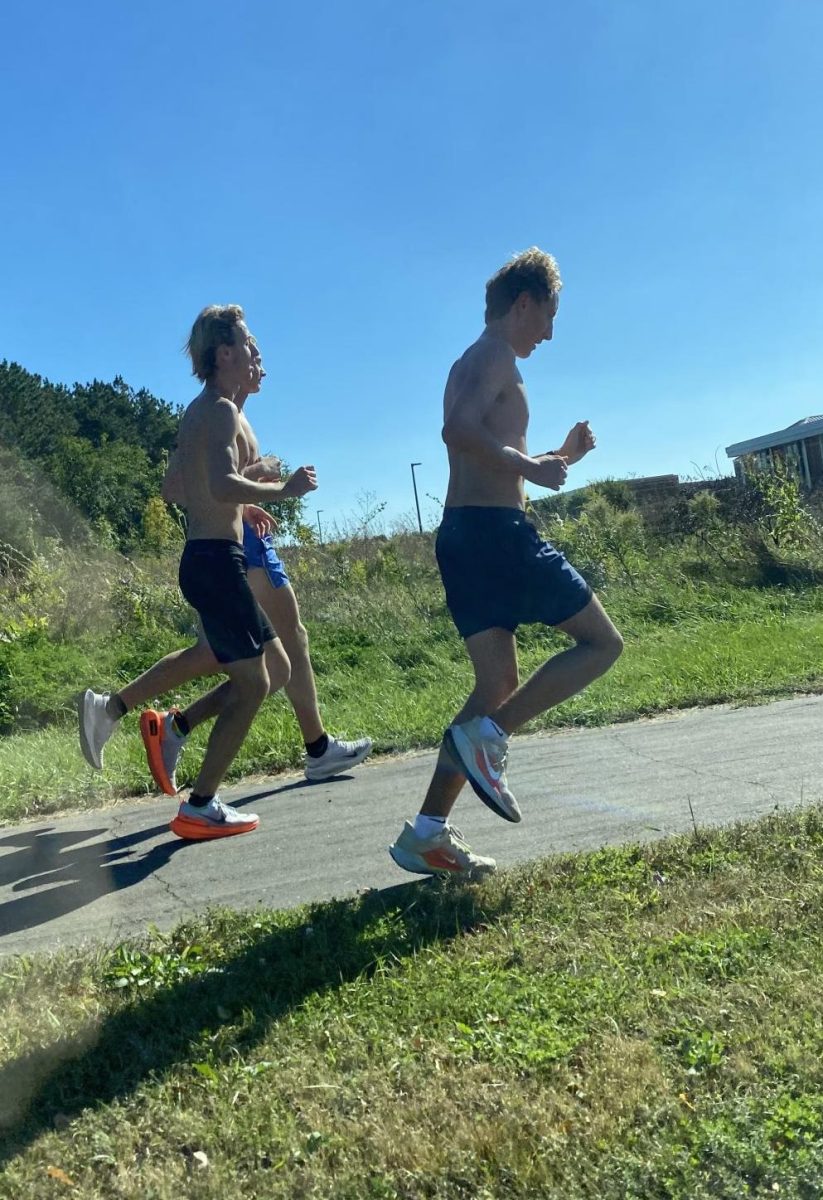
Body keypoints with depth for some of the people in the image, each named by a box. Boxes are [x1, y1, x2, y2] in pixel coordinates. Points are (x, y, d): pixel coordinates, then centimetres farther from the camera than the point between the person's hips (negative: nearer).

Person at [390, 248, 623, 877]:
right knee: (602, 642, 0)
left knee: (499, 686, 8)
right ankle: (487, 735, -12)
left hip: (461, 535, 10)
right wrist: (532, 467, -14)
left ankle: (428, 832, 6)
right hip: (497, 530, -10)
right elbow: (459, 430, -23)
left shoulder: (474, 364, 29)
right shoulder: (496, 355, -2)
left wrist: (562, 457, 24)